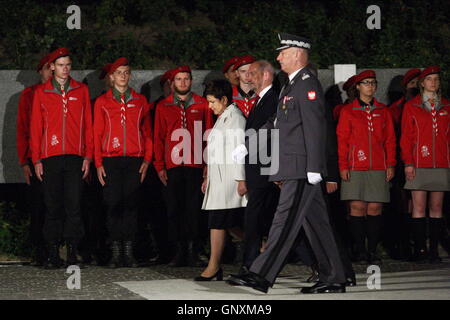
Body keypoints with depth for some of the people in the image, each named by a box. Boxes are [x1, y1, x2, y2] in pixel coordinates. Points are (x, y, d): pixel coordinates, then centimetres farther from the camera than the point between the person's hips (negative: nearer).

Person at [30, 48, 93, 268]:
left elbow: (88, 124, 9)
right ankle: (53, 254, 5)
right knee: (53, 206, 1)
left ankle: (72, 254, 0)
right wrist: (36, 159, 1)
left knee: (74, 206, -4)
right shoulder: (41, 92, 9)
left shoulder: (81, 91, 10)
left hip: (75, 158, 0)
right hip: (50, 158, 0)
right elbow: (35, 127, 8)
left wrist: (88, 156, 1)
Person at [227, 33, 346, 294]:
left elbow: (316, 127, -18)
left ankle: (262, 276, -14)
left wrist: (314, 168, -22)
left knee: (286, 220, -11)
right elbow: (277, 123, 26)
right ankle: (334, 279, 12)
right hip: (294, 168, 10)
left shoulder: (308, 84, -11)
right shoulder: (293, 85, 20)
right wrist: (247, 146, 22)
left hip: (302, 168, -10)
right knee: (315, 222, 9)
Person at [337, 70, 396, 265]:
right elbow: (342, 140, 4)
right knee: (357, 207, -6)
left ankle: (372, 251, 3)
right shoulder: (348, 111, 7)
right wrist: (343, 166, -4)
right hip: (355, 168, -2)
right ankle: (359, 250, 1)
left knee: (375, 208, -2)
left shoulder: (383, 112, 14)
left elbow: (390, 139, 14)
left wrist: (390, 164, 5)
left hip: (378, 168, 2)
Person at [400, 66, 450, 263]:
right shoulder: (411, 106, 5)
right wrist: (408, 162, -6)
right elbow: (406, 137, 2)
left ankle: (434, 250, 5)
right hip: (419, 164, -3)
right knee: (419, 207, -5)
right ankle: (420, 250, -2)